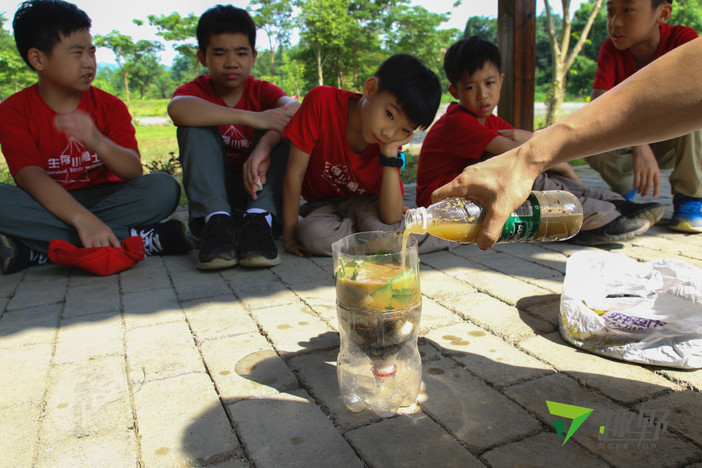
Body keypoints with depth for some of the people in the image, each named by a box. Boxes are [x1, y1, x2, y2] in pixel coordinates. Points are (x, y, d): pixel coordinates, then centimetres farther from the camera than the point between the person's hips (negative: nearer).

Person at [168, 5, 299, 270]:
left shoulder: (262, 91, -1)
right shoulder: (197, 91, -4)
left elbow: (295, 109, -26)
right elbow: (177, 109, -32)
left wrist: (263, 149, -44)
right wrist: (252, 118, -39)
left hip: (258, 185, 1)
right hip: (212, 193, 0)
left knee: (280, 126, -19)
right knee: (196, 126, -20)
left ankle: (259, 220, -34)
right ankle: (216, 221, -34)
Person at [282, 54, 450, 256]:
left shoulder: (388, 145, -19)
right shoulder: (322, 102, -27)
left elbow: (391, 220, -25)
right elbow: (295, 173, -21)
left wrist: (390, 153, -31)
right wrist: (289, 235, -20)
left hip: (362, 202, 0)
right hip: (323, 204, 0)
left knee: (388, 229, -35)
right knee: (314, 236, -35)